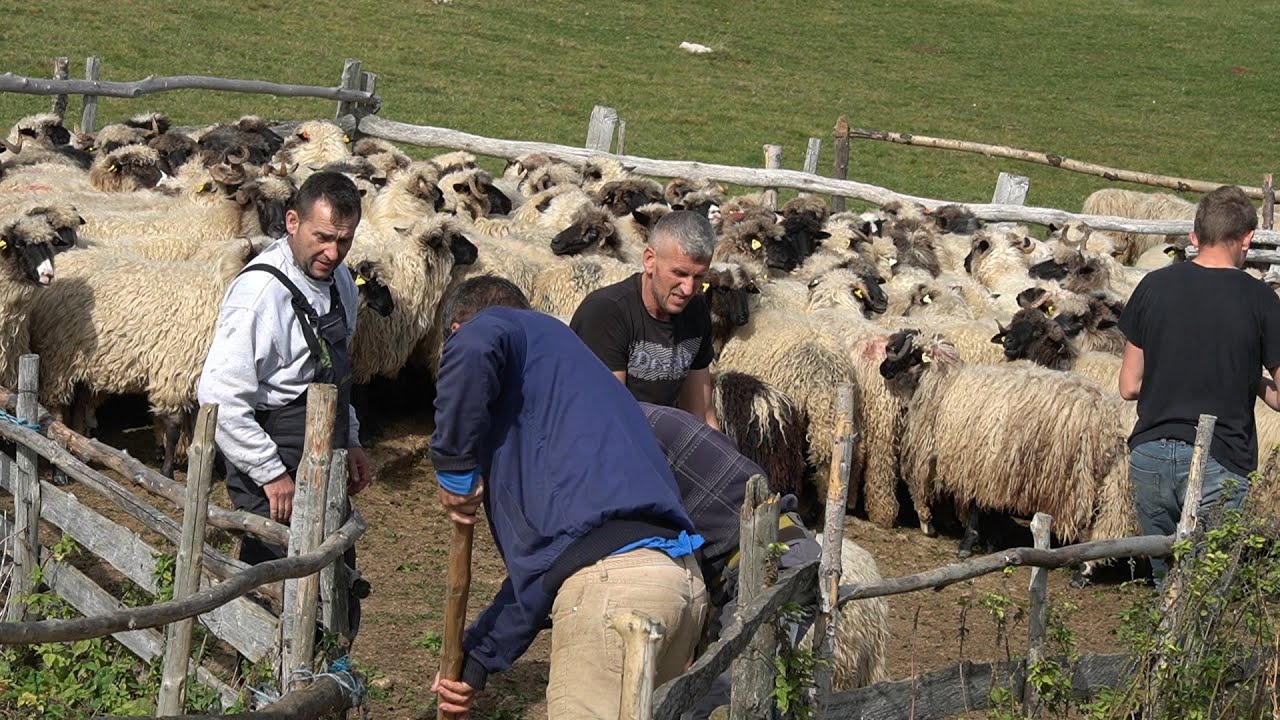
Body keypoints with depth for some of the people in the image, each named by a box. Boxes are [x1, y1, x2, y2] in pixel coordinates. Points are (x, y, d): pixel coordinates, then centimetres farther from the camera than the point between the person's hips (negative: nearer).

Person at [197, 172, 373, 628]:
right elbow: (219, 397, -25)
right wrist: (271, 475, -22)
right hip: (276, 485, -9)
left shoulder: (338, 282, 8)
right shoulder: (261, 293, -20)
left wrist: (350, 442, 18)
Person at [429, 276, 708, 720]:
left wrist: (453, 469, -5)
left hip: (612, 579, -9)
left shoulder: (518, 332, 11)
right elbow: (539, 560, 35)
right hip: (684, 581, 9)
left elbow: (473, 349, -19)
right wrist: (479, 660, 36)